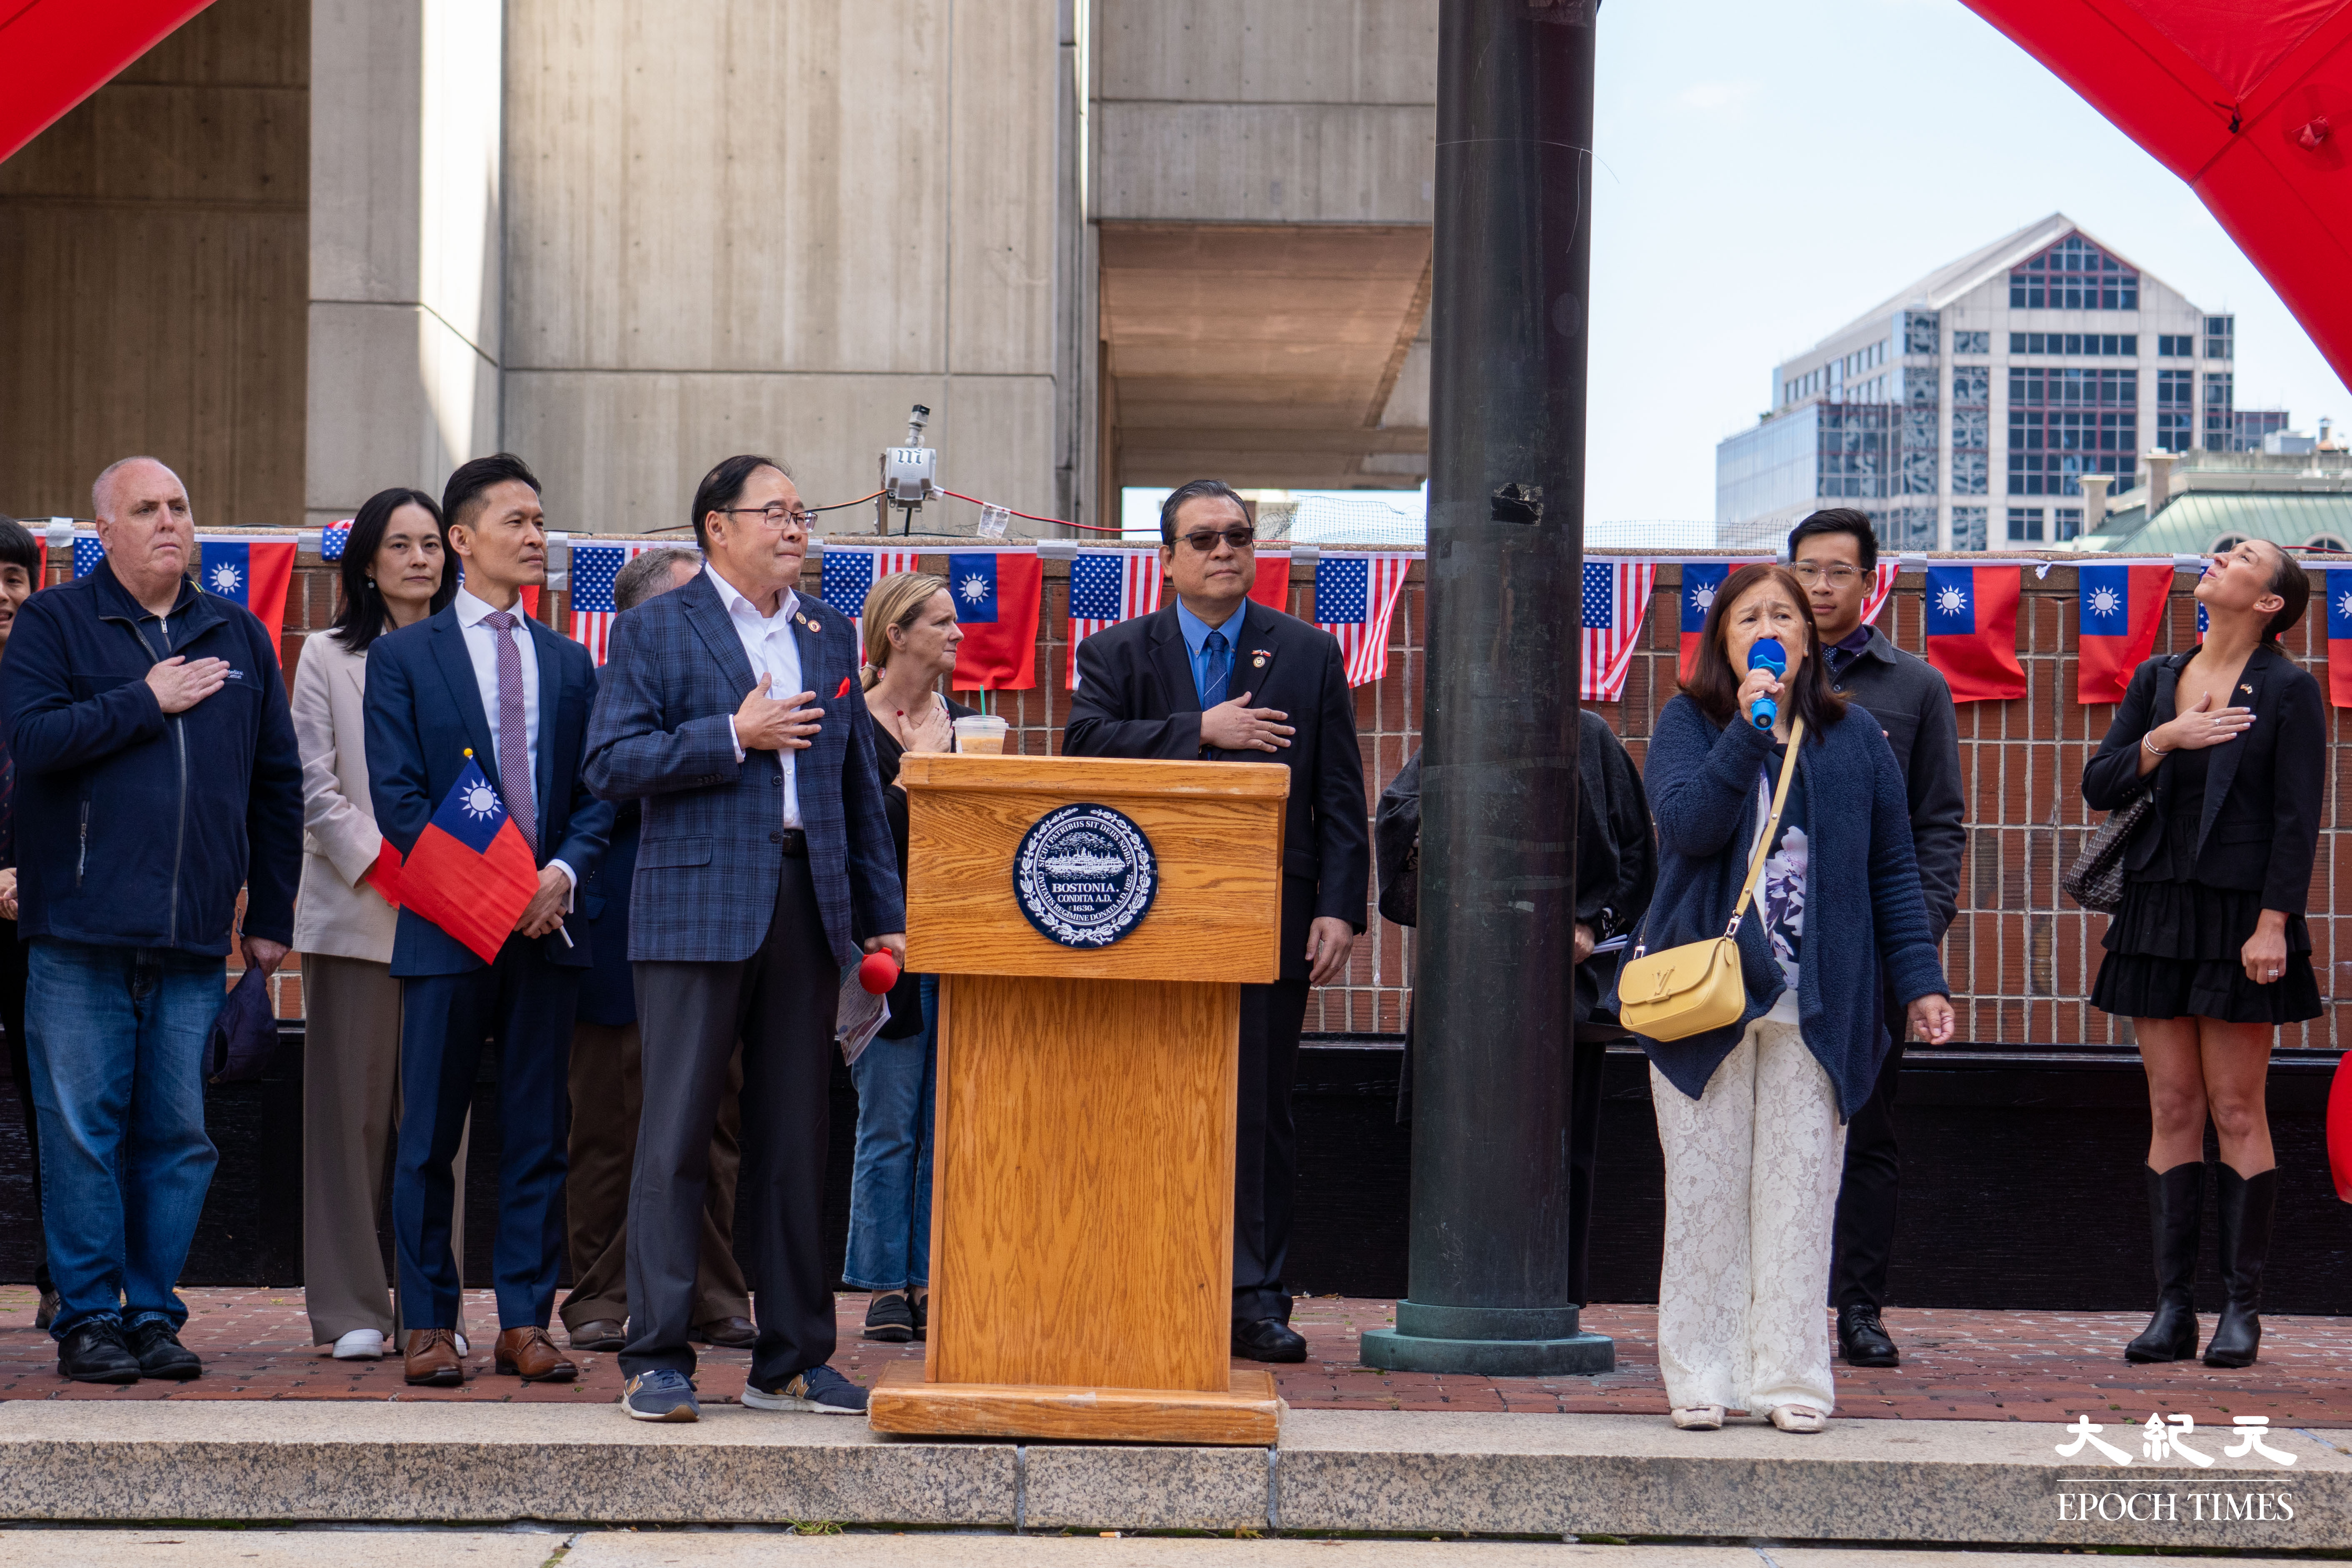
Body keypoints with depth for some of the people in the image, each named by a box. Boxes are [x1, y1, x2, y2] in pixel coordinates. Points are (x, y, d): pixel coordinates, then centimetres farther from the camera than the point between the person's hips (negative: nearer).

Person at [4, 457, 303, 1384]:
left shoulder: (239, 637, 15)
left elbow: (277, 783, 17)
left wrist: (271, 916, 13)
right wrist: (147, 701, -9)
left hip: (195, 938, 3)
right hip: (81, 928, -3)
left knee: (178, 1135, 4)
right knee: (81, 1131, -2)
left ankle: (155, 1315, 13)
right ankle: (89, 1317, 6)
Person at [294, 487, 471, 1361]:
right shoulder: (329, 659, 6)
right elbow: (316, 786, 0)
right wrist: (381, 863, -13)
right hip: (355, 911, -1)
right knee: (351, 1108, 0)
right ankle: (351, 1309, 5)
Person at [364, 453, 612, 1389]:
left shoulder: (568, 663, 15)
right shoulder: (403, 657, 3)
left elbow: (597, 792, 12)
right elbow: (397, 796, -4)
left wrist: (563, 871, -8)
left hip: (548, 925, 3)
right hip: (447, 926, -3)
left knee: (538, 1137, 4)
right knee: (430, 1138, 0)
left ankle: (526, 1323, 9)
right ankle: (428, 1323, 8)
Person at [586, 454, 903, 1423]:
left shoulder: (829, 635, 17)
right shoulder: (654, 632, 2)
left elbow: (860, 784, 17)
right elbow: (611, 764, -7)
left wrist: (884, 914, 12)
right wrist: (732, 736, -12)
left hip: (810, 905, 5)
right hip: (696, 907, -5)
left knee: (797, 1143, 7)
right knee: (676, 1138, -5)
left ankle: (792, 1361, 13)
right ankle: (657, 1361, -1)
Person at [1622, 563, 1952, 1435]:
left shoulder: (1853, 737, 10)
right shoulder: (1688, 726, 5)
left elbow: (1892, 868, 11)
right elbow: (1684, 823, -14)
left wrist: (1919, 981, 5)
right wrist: (1748, 730, -19)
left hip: (1819, 1004, 1)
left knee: (1800, 1190, 1)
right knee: (1706, 1188, 1)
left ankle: (1791, 1373, 7)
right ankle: (1702, 1374, 7)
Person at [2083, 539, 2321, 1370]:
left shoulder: (2289, 689, -3)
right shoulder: (2157, 679, 11)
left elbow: (2298, 817, -7)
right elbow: (2098, 787, 7)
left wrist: (2273, 924, -13)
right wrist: (2163, 740, -10)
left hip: (2241, 917, -4)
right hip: (2158, 911, 4)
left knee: (2237, 1111, -2)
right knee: (2173, 1109, 4)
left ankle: (2242, 1308, 4)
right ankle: (2172, 1307, 7)